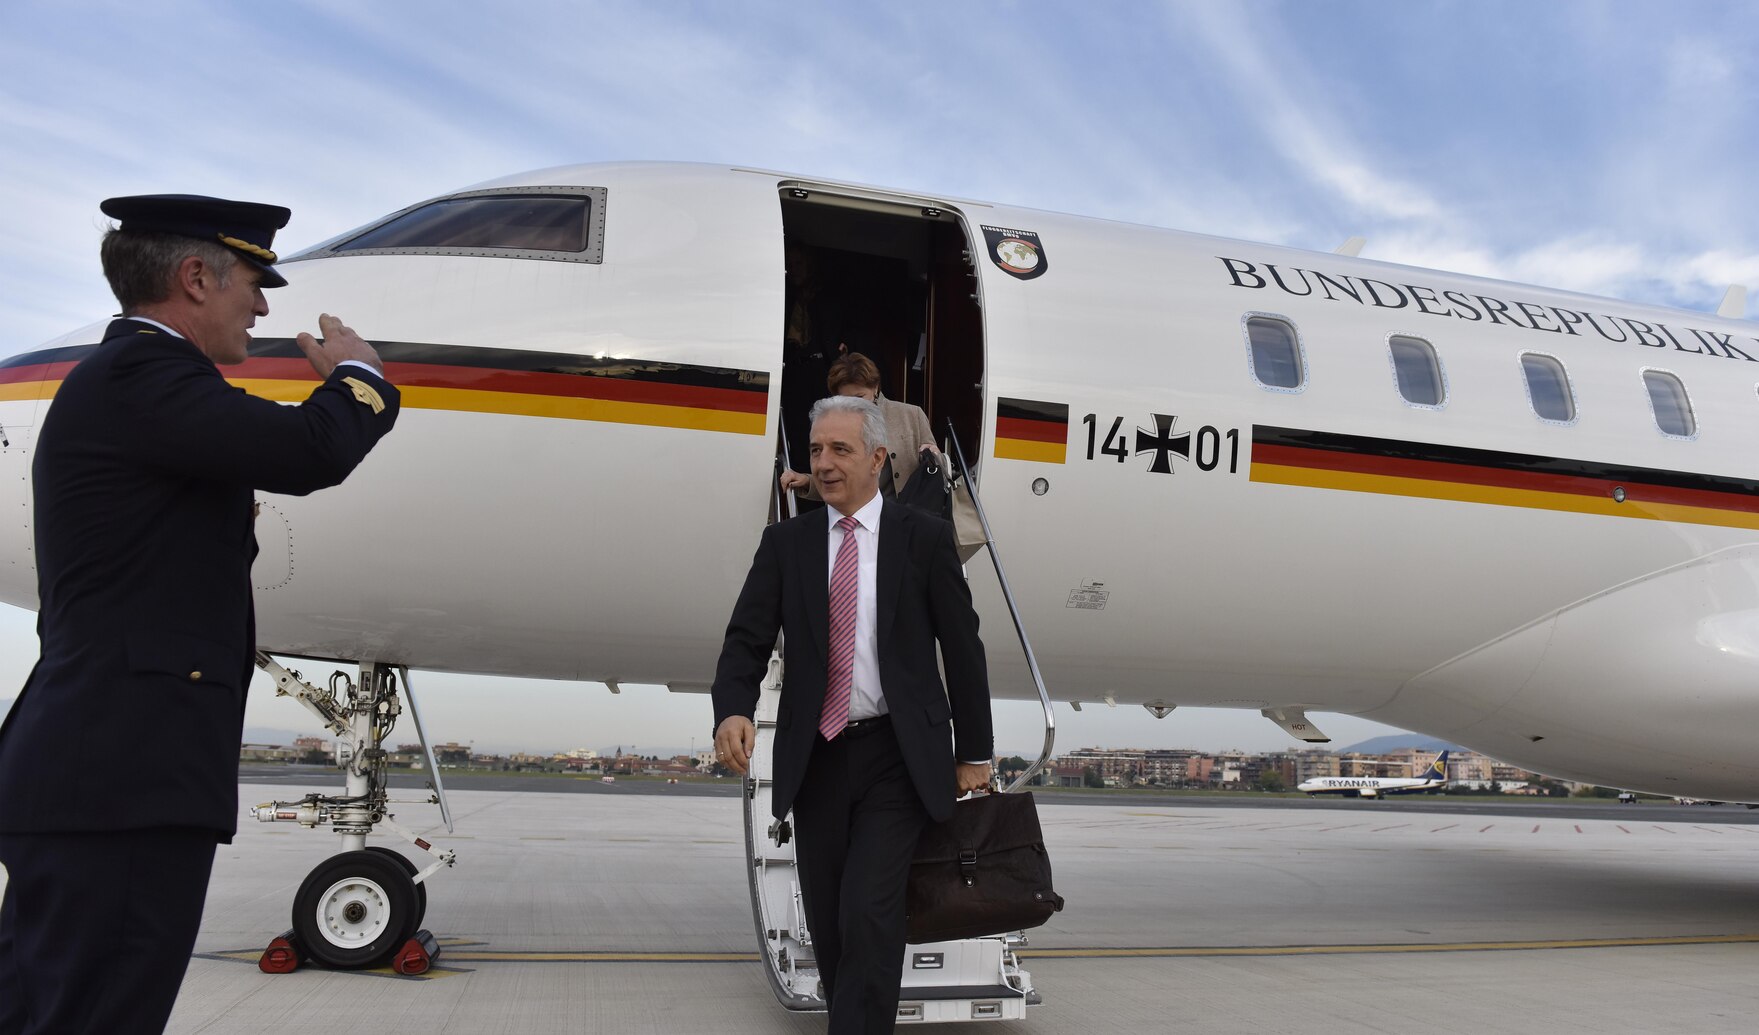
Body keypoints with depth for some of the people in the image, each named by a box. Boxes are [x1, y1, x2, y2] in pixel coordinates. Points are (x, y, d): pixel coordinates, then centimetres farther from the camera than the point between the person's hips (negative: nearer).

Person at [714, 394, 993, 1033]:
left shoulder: (925, 538, -2)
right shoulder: (785, 542, 5)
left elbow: (963, 647, 1)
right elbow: (747, 639, -1)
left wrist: (973, 753, 3)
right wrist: (732, 710, -21)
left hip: (897, 757, -3)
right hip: (815, 757, 3)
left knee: (869, 914, -12)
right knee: (827, 921, 11)